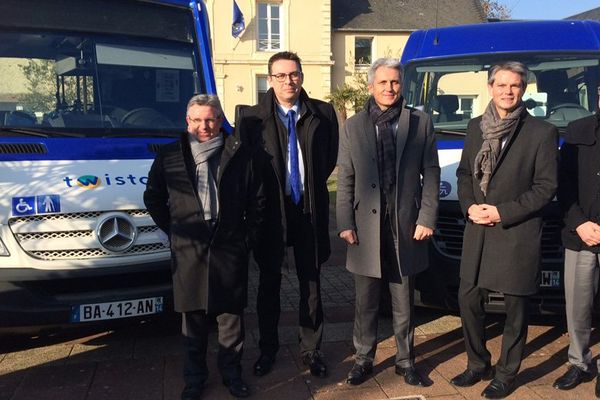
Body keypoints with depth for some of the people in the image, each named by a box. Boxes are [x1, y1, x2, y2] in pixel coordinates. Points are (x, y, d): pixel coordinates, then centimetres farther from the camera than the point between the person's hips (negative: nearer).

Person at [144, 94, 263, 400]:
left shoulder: (241, 152, 1)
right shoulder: (169, 155, 4)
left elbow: (257, 199, 7)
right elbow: (153, 198, 14)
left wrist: (249, 235, 3)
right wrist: (173, 230, 8)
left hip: (230, 248, 0)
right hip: (188, 251, 1)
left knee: (231, 314, 8)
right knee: (193, 317, 10)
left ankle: (231, 372, 26)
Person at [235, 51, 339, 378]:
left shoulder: (322, 113, -2)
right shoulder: (251, 117, -6)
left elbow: (330, 157, 9)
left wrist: (312, 187, 4)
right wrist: (259, 197, -1)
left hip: (310, 210, 1)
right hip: (270, 211, -1)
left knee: (311, 283, 11)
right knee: (269, 284, 13)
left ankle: (311, 349, 27)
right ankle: (267, 348, 30)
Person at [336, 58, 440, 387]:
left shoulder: (421, 123, 3)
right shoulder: (353, 127, 3)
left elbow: (431, 174, 2)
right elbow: (345, 180, 2)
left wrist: (427, 218, -5)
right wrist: (345, 224, -3)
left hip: (406, 227, 0)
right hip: (366, 228, 0)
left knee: (404, 303, 13)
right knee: (365, 303, 12)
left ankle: (405, 360, 28)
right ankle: (363, 359, 27)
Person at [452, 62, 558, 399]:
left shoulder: (542, 132, -6)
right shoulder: (476, 127, 9)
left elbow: (546, 187, -8)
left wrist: (502, 212, -14)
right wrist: (469, 206, -4)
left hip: (518, 235, -4)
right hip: (478, 232, 4)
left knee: (516, 308, 8)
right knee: (469, 301, 10)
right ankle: (478, 364, 30)